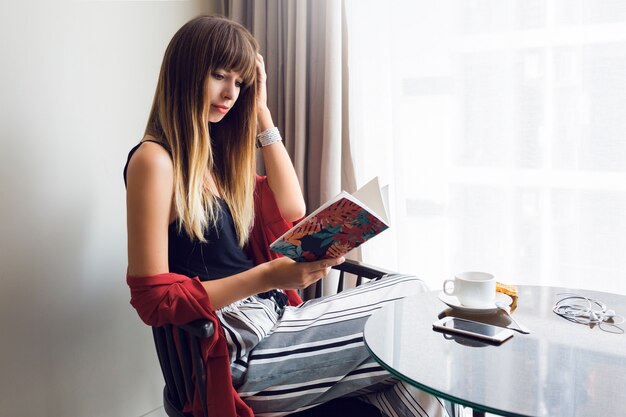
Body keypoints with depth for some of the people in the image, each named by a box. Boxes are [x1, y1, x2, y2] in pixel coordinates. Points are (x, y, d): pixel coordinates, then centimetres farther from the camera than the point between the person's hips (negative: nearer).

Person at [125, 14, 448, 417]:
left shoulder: (218, 150, 14)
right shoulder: (154, 160, -13)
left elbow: (292, 209, 7)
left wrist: (261, 112, 5)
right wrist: (267, 277, -26)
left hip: (271, 318, 8)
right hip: (236, 355, -8)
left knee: (408, 291, 1)